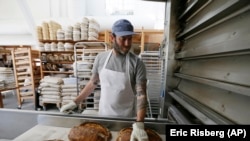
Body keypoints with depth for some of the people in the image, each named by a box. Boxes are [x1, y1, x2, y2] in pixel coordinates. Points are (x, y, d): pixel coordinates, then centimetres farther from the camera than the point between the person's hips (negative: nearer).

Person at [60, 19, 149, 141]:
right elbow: (92, 83, 2)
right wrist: (75, 102, 2)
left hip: (127, 118, -2)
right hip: (103, 114, 3)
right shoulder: (101, 58, -7)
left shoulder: (137, 63, -16)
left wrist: (139, 124, -31)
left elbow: (141, 94, -20)